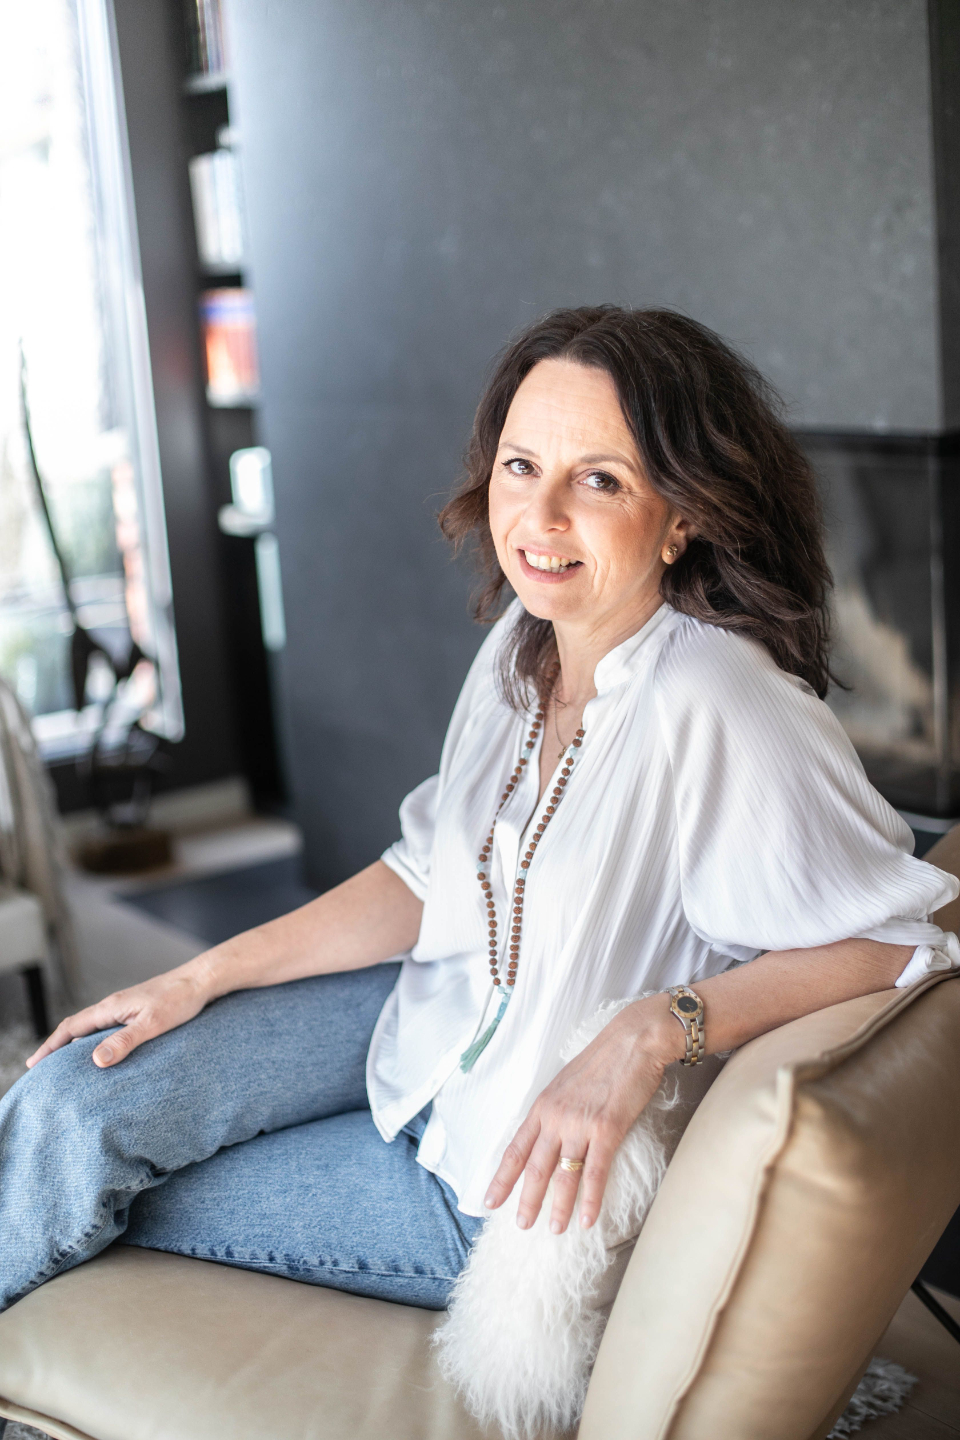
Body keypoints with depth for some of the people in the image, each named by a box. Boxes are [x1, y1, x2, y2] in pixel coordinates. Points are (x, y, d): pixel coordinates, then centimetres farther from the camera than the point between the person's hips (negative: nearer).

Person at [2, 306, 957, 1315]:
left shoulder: (712, 708, -31)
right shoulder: (526, 644, -6)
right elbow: (432, 878, 4)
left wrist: (653, 1029, -35)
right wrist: (204, 978, 2)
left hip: (515, 1167, -6)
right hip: (438, 1019, 6)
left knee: (92, 1196, 0)